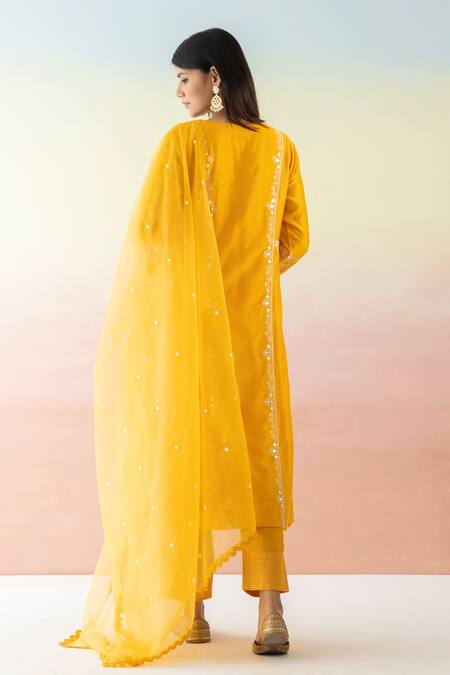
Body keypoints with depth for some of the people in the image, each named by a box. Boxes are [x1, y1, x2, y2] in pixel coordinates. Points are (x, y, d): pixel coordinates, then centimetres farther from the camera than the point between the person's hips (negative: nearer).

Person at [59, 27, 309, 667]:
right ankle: (270, 609, -5)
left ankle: (189, 609, 13)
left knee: (185, 452, 7)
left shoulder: (182, 141, -9)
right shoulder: (279, 147, 4)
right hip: (253, 323, 3)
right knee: (256, 454, 6)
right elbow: (295, 240, 8)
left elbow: (147, 229, -11)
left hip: (186, 319, -3)